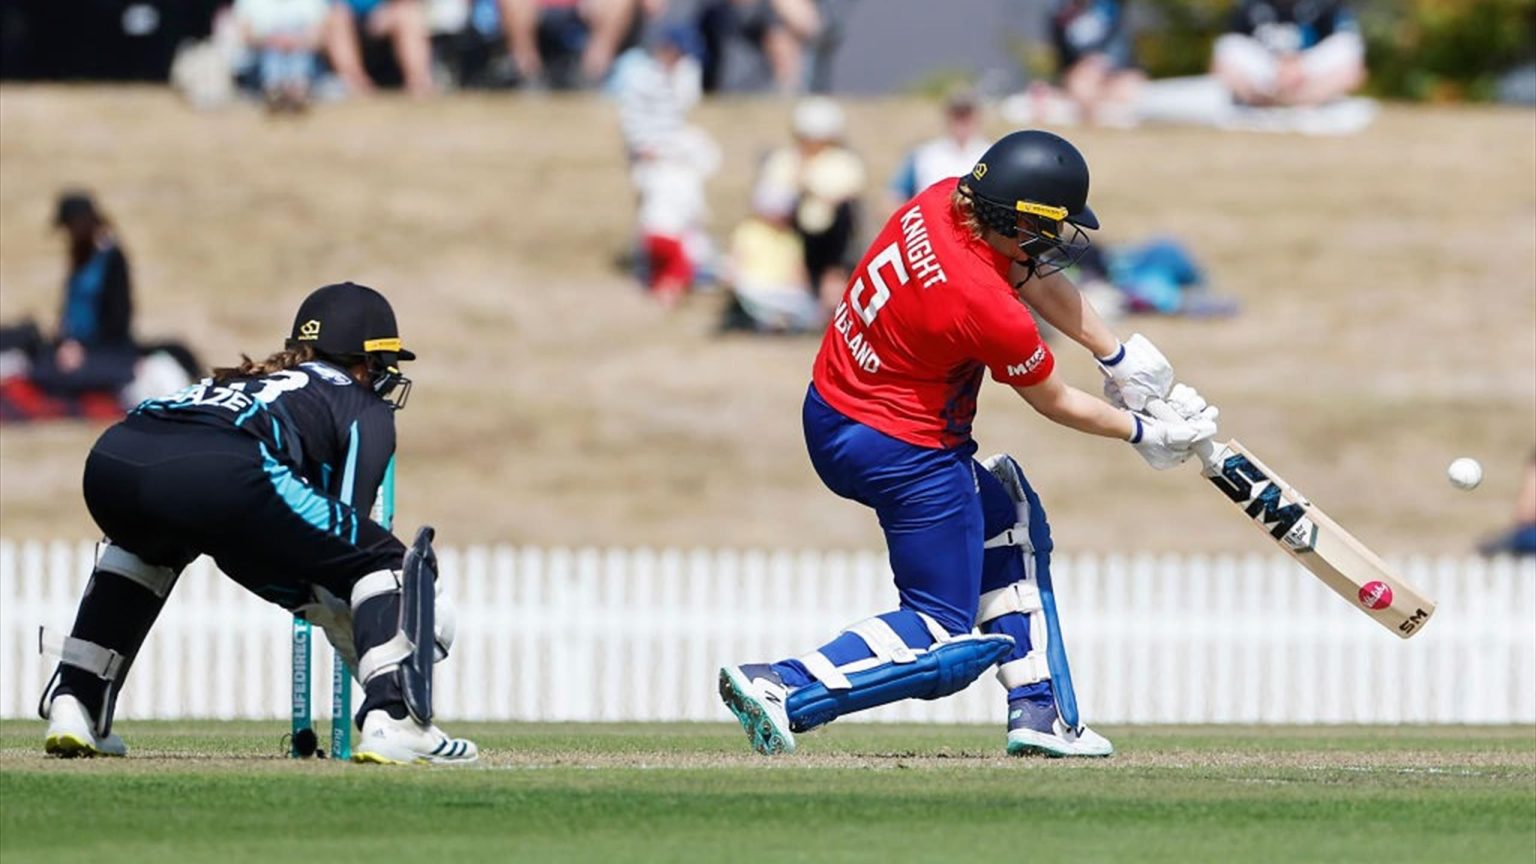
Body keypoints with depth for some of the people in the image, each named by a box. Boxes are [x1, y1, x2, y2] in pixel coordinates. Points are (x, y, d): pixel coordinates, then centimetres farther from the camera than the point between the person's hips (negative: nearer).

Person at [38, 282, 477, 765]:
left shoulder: (244, 380, 42)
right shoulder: (365, 407, 26)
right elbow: (344, 542, 15)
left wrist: (311, 598, 43)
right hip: (220, 475, -6)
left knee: (149, 546, 42)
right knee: (381, 560, 12)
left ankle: (72, 705, 28)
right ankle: (390, 720, -8)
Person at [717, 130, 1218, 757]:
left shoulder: (941, 202, -7)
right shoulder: (988, 310, -29)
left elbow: (1037, 281, 10)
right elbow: (1056, 405, -10)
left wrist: (1119, 357, 14)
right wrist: (1144, 433, 6)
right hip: (904, 453, -10)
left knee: (1009, 514, 27)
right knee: (948, 644, 2)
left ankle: (1040, 714, 26)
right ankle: (782, 691, -13)